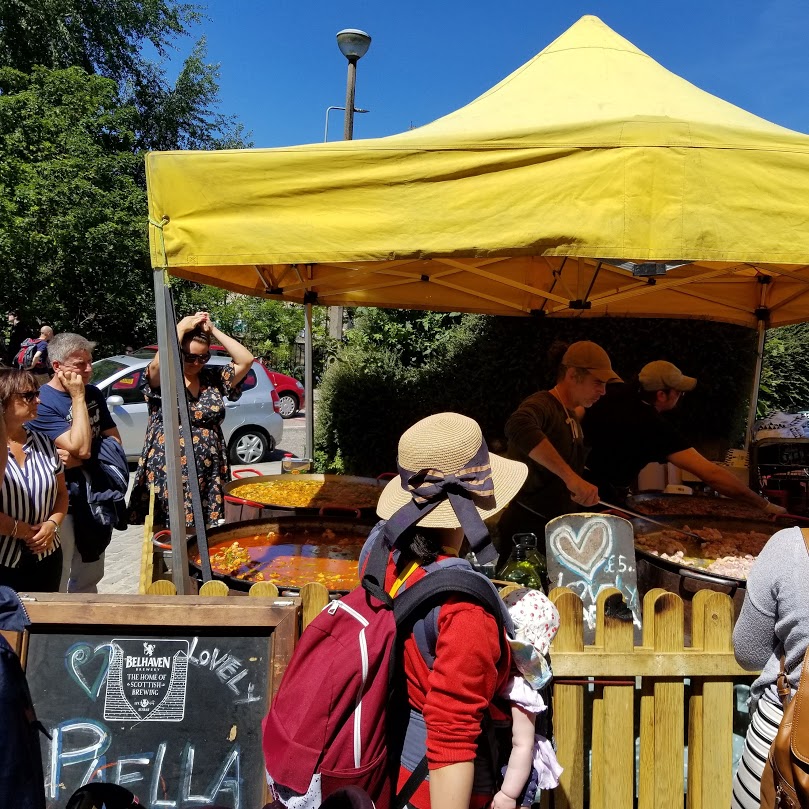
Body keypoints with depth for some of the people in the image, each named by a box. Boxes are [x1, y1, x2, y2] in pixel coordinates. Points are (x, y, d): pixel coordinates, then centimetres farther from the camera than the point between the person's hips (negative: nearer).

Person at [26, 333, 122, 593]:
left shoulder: (93, 393, 3)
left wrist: (75, 459, -11)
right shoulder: (42, 402, -18)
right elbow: (81, 448, -26)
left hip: (94, 496, 7)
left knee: (89, 577, 20)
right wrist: (77, 397, -22)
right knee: (56, 585, 2)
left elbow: (114, 440, 8)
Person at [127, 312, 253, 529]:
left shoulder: (214, 378, 9)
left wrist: (213, 330, -3)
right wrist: (181, 327, -14)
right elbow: (159, 363, -25)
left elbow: (246, 360, -1)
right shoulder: (162, 379, -2)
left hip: (210, 476, 3)